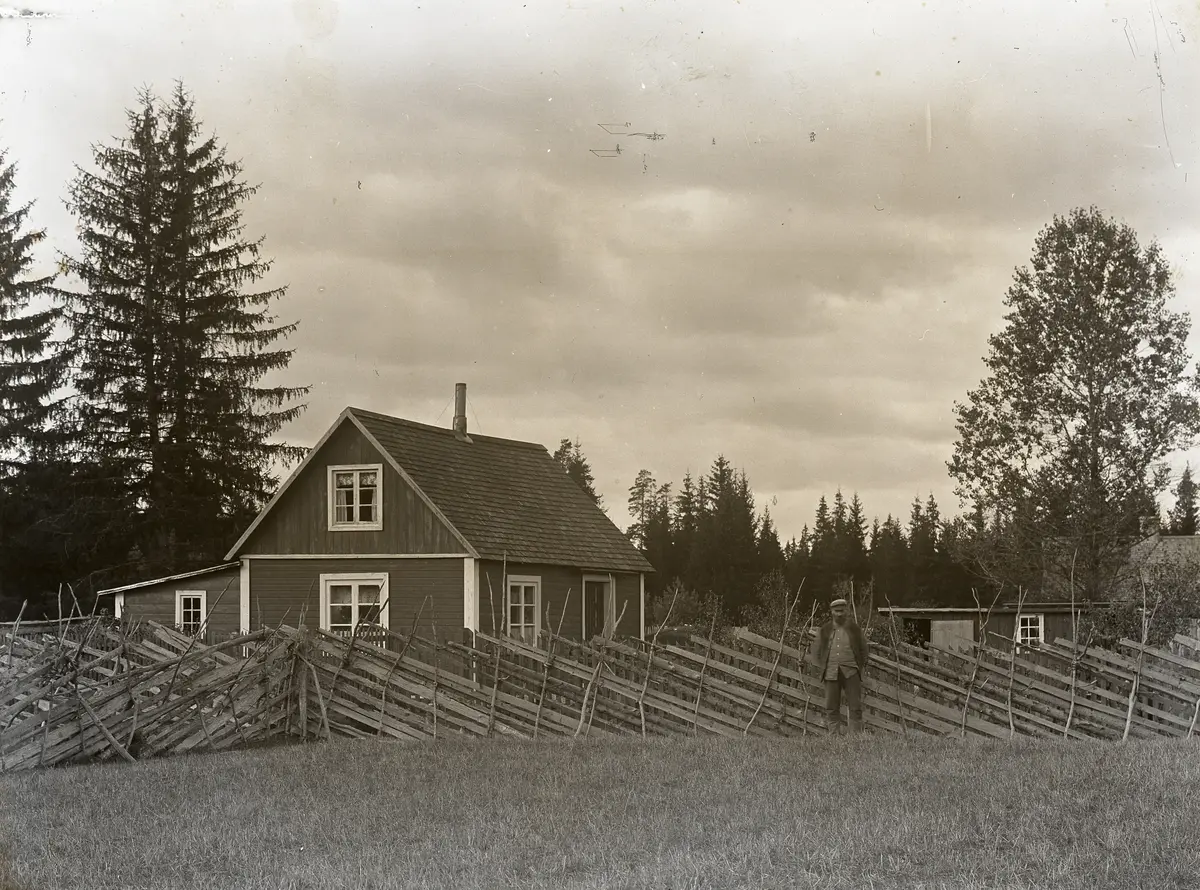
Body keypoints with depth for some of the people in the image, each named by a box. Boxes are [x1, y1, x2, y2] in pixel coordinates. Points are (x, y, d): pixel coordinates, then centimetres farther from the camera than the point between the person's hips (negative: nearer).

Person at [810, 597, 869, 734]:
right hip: (831, 674, 1)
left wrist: (862, 667, 10)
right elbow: (816, 652, 20)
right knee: (831, 708, 0)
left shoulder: (855, 629, 7)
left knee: (855, 707, -4)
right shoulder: (825, 630, 10)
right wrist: (822, 668, 11)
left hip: (851, 672, -1)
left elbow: (864, 650, 17)